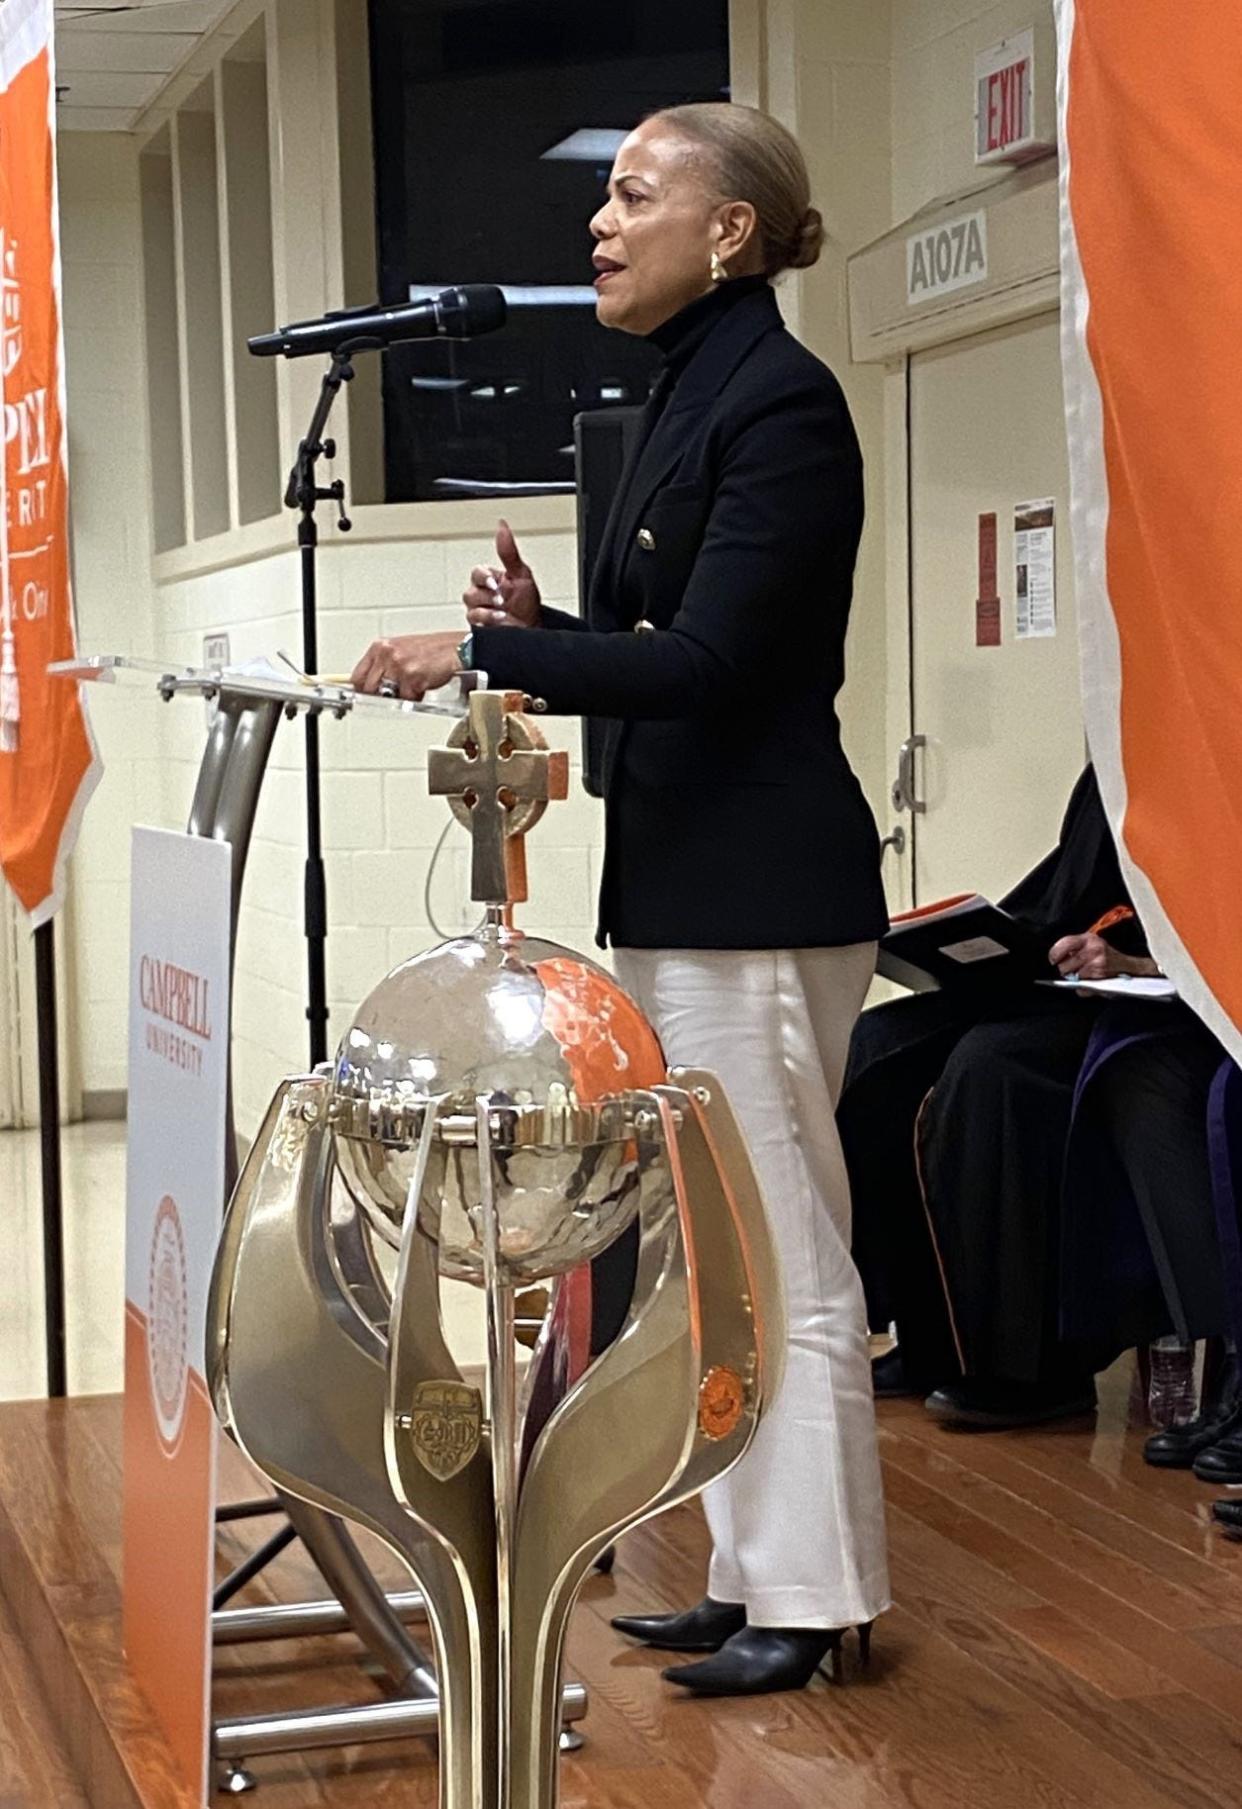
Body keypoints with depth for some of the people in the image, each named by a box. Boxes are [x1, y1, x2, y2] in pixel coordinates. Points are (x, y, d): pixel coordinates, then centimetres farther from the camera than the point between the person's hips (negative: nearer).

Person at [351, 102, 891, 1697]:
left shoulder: (779, 400, -13)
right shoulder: (687, 396, 16)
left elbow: (706, 662, -20)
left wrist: (483, 649, -17)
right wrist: (544, 632, 1)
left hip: (761, 891, -10)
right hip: (679, 886, 10)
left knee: (784, 1258, -2)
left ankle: (812, 1596, 8)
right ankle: (752, 1575, 24)